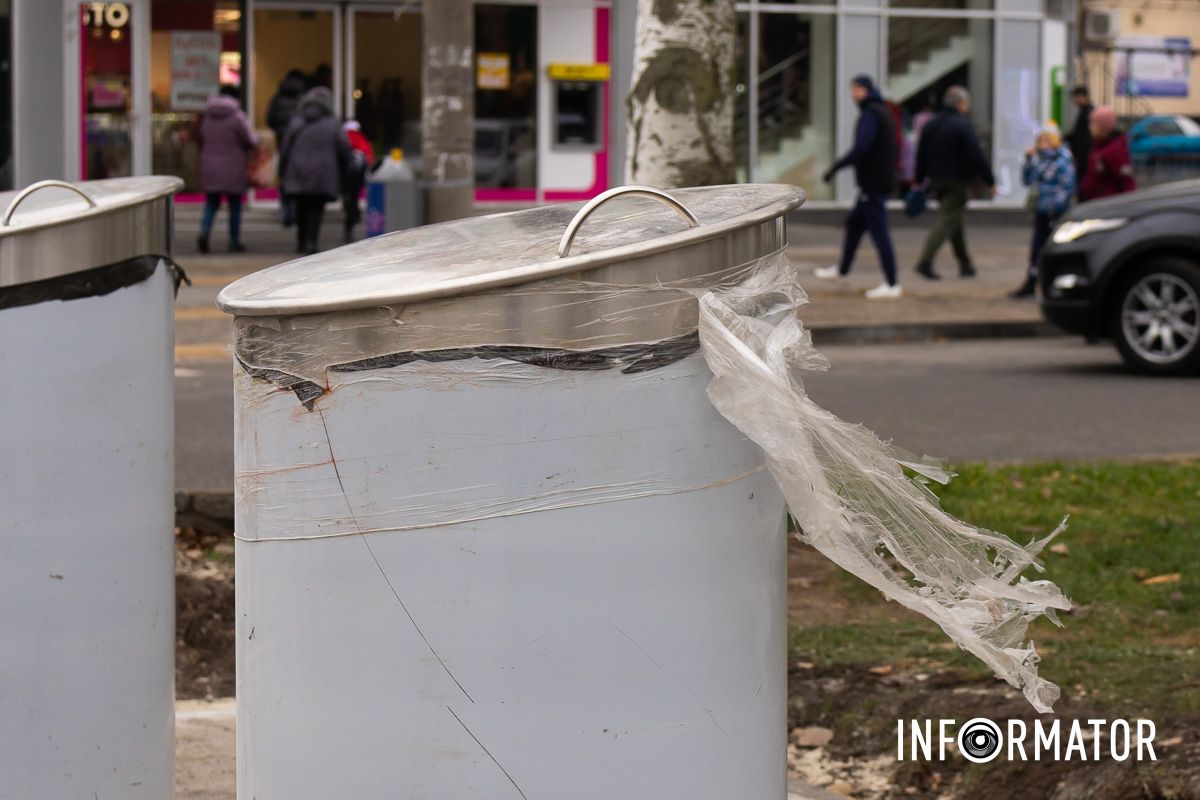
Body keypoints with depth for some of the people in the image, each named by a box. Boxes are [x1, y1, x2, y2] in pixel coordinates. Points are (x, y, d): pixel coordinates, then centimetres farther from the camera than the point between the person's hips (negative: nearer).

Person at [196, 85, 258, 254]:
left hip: (210, 166, 4)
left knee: (211, 203, 10)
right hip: (232, 168, -4)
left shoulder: (207, 116, 6)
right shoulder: (237, 116, -10)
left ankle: (204, 231, -14)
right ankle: (234, 242, 10)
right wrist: (256, 139, 15)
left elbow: (202, 140, 13)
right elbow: (249, 140, -7)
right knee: (235, 205, 8)